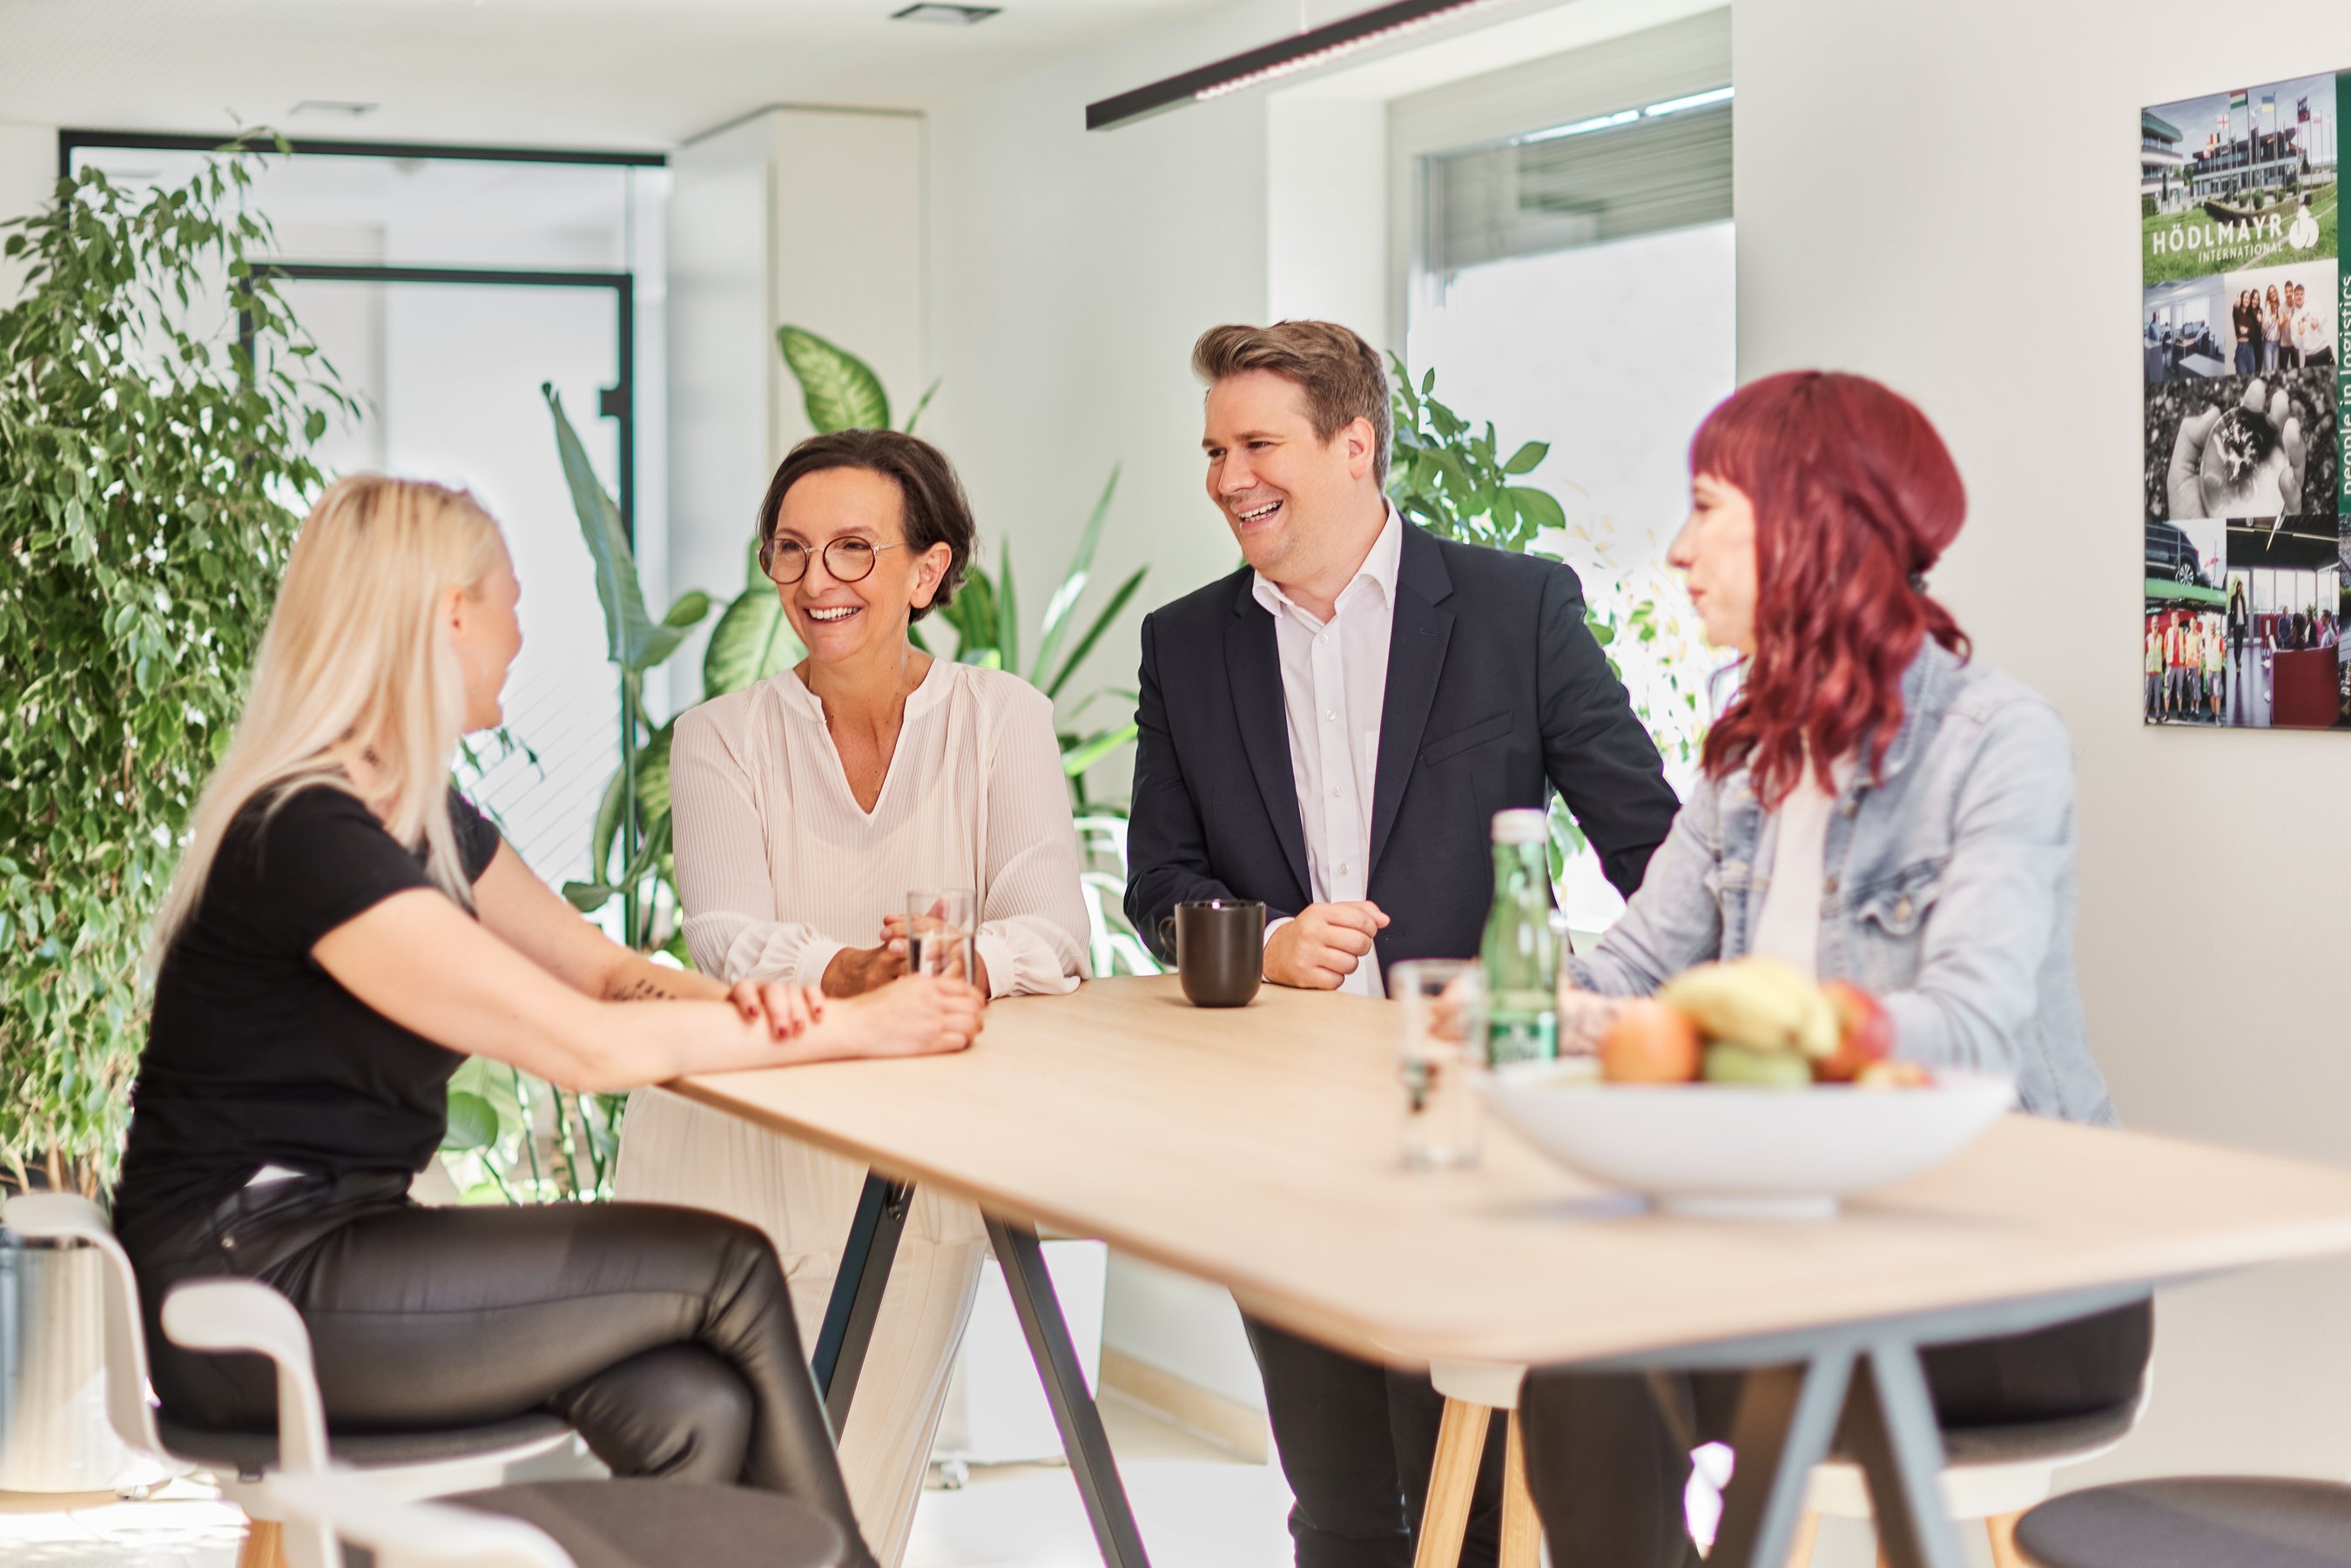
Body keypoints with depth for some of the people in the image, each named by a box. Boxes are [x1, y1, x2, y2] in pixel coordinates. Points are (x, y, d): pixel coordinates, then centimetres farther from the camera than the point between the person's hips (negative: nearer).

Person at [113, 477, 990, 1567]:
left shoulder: (422, 817, 12)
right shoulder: (305, 834, -20)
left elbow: (604, 968, 13)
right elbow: (586, 1045, -23)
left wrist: (730, 1002, -11)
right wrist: (855, 1029, -16)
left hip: (341, 1244, 9)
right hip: (245, 1285, -9)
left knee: (695, 1414, -15)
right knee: (725, 1269, -13)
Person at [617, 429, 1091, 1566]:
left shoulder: (1001, 720, 1)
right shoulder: (722, 738, 2)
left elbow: (1053, 928, -12)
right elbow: (726, 935, -14)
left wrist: (964, 966, -34)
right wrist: (844, 974, -35)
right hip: (727, 1160, 1)